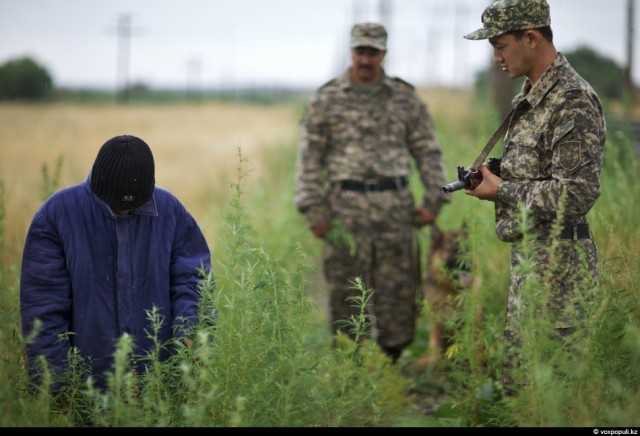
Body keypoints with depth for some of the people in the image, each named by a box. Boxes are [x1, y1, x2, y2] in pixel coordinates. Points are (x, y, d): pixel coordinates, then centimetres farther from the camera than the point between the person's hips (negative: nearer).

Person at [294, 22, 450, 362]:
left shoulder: (406, 99, 8)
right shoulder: (326, 100, 4)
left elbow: (428, 153, 10)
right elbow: (310, 158, 3)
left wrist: (434, 200, 1)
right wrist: (313, 210, -4)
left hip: (396, 206, 1)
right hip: (345, 207, -1)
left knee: (398, 285, 1)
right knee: (346, 288, 1)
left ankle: (392, 357, 12)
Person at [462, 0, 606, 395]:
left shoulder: (573, 101, -17)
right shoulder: (530, 98, 14)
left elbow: (575, 195, -23)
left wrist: (502, 190, -13)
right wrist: (491, 177, 8)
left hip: (558, 263, -10)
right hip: (528, 258, 10)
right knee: (517, 380, 15)